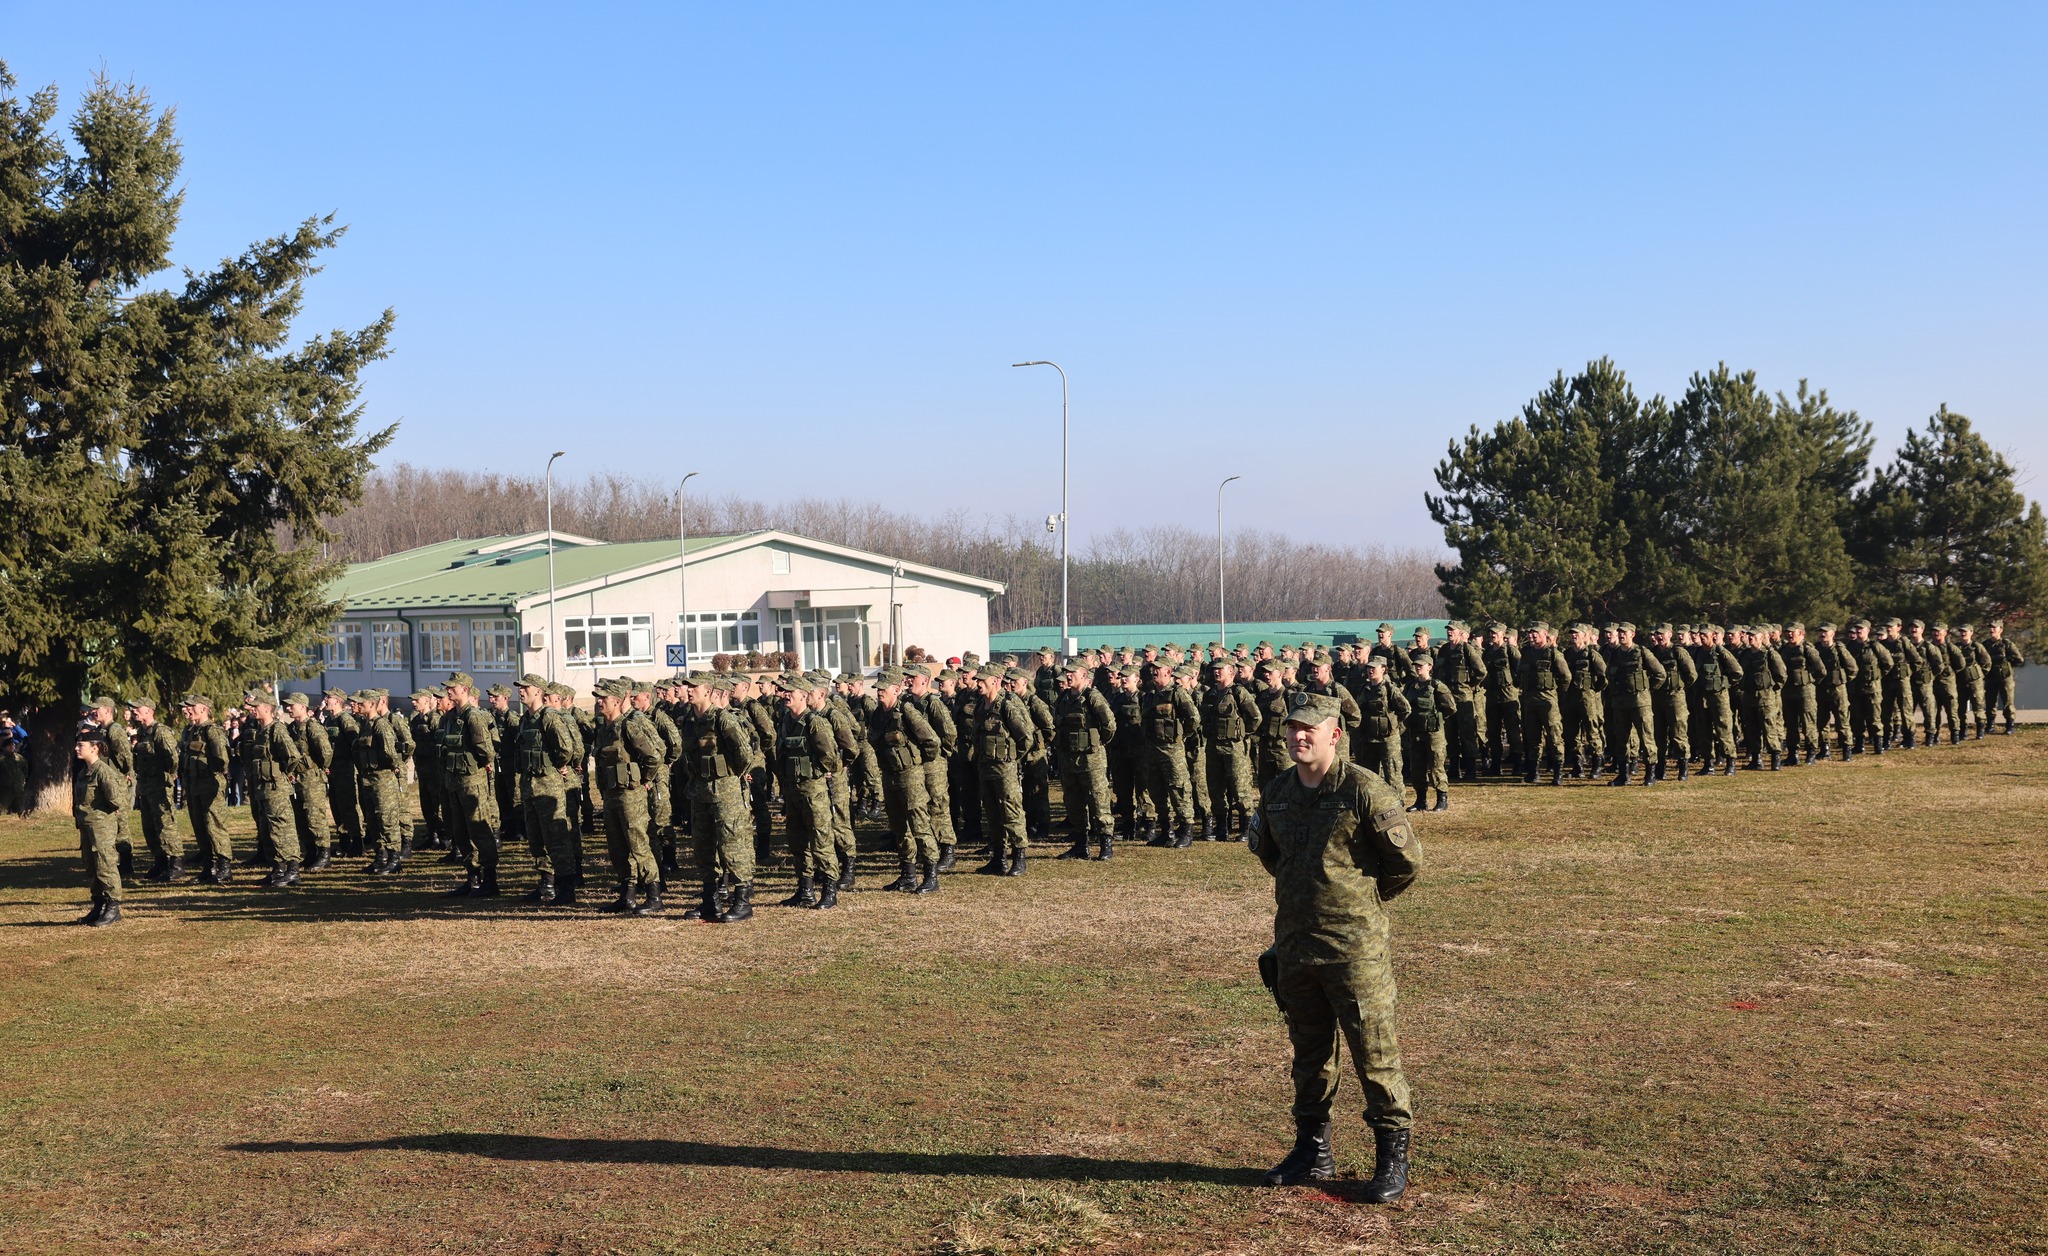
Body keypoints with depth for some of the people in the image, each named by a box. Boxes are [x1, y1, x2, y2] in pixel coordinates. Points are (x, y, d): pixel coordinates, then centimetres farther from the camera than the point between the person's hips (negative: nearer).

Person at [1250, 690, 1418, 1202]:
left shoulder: (1365, 790, -12)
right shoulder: (1276, 793, 7)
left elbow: (1407, 857, -6)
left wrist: (1367, 898, 5)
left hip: (1355, 944, -6)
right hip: (1293, 942, 6)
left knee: (1374, 1050, -2)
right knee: (1308, 1050, 15)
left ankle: (1393, 1156, 8)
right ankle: (1313, 1151, 27)